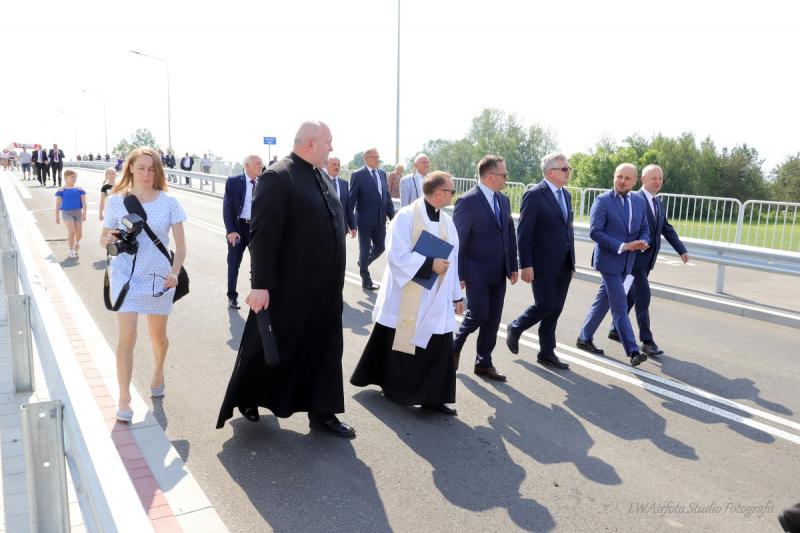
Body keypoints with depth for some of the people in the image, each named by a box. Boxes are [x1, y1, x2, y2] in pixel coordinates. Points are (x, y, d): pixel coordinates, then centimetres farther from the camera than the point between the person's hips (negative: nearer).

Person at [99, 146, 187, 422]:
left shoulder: (168, 202, -6)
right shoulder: (117, 201, -4)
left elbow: (180, 245, -5)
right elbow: (104, 239, 6)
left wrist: (174, 272, -20)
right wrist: (108, 240, -18)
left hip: (159, 276, 1)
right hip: (126, 275, -1)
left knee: (158, 335, 15)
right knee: (127, 336, -10)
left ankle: (158, 373, 45)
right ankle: (124, 399, 0)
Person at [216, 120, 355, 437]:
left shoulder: (320, 177, 11)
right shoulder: (277, 177, -16)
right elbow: (263, 235, -19)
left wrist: (333, 281, 16)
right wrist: (260, 284, -21)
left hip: (325, 288, 8)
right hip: (288, 288, -8)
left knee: (325, 349, 12)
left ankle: (322, 413, 25)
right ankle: (246, 399, 34)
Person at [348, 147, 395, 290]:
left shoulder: (382, 174, 7)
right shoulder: (358, 175, -10)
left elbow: (387, 196, 11)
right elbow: (352, 198, -9)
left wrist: (392, 215, 6)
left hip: (380, 219, 5)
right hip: (365, 219, -5)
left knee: (380, 247, 12)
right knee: (365, 249, 6)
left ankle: (363, 263, 40)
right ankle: (366, 280, 20)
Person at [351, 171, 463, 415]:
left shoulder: (447, 221, 6)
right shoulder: (406, 216, -13)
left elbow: (452, 260, 11)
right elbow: (397, 257, -18)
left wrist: (456, 295, 12)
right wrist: (429, 264, -20)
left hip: (437, 300, 6)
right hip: (406, 298, -5)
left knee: (439, 348, 3)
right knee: (398, 347, 10)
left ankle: (433, 396, 14)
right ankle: (394, 387, 30)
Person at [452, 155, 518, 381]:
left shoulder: (503, 200, 10)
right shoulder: (467, 201, -13)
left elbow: (510, 234, 14)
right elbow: (458, 241, -12)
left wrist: (513, 266, 10)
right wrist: (459, 274, -13)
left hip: (498, 273, 7)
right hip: (476, 272, -7)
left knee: (493, 319, 9)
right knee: (478, 315, -5)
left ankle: (484, 363, 22)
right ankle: (455, 344, 23)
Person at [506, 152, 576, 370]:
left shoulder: (566, 194, 13)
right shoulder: (534, 194, -11)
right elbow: (523, 232, -13)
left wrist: (571, 259, 13)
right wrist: (526, 265, -17)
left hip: (563, 265, 7)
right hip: (543, 265, -7)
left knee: (555, 309, 9)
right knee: (546, 305, -6)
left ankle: (547, 352, 20)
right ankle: (515, 328, 20)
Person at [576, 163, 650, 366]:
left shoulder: (639, 201, 9)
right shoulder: (602, 201, -9)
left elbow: (644, 229, 14)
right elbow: (595, 232, -15)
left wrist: (643, 242, -9)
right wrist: (622, 246, -20)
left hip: (626, 262, 7)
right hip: (609, 260, -6)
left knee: (604, 300, 15)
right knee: (620, 306, -7)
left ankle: (584, 338, 28)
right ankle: (632, 351, -4)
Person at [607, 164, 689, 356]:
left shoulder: (659, 204, 14)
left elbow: (667, 229, 15)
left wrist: (681, 250, 7)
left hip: (647, 259, 8)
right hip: (635, 257, -8)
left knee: (631, 295, 15)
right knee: (643, 297, -7)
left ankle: (616, 330, 27)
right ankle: (647, 341, -1)